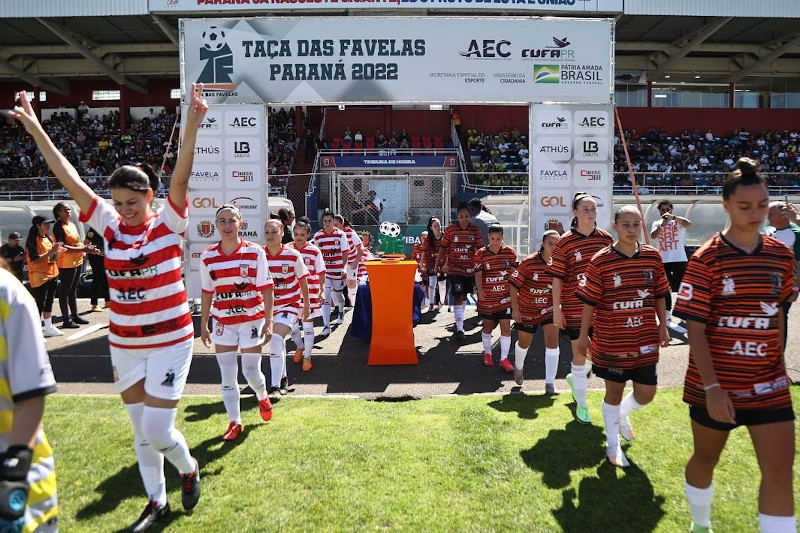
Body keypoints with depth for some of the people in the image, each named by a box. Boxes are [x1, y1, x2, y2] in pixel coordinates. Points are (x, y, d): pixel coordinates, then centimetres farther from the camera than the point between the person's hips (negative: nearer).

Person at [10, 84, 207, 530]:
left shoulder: (168, 223, -10)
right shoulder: (109, 224, 0)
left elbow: (181, 178, -24)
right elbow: (71, 180, -1)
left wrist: (192, 127, -36)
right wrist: (36, 129, -5)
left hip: (170, 340, -4)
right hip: (125, 344, 5)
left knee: (157, 430, -5)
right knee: (141, 430, 14)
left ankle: (189, 468, 27)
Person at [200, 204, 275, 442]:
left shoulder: (255, 252, -7)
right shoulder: (207, 256, 1)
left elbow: (266, 289, -6)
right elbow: (207, 293, 9)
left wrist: (268, 320, -12)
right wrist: (203, 326, 10)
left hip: (252, 319, -2)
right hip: (223, 321, 3)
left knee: (251, 373, -1)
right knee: (227, 376, 5)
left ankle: (262, 397, 34)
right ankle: (234, 422, 21)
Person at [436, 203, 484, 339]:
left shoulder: (475, 229, -2)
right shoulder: (450, 229, -7)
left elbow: (480, 248, 1)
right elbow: (443, 248, 0)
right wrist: (437, 264, 4)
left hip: (470, 268, 3)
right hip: (454, 268, -3)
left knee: (464, 295, 17)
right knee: (458, 296, -11)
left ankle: (459, 319, 38)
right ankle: (459, 328, -9)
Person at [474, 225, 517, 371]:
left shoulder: (510, 252, 2)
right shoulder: (481, 254, -4)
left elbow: (513, 272, 9)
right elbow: (478, 274, -7)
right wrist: (480, 290, -21)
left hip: (505, 296, 1)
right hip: (487, 297, -1)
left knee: (506, 327, -1)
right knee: (488, 326, 14)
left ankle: (504, 359, 8)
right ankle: (487, 353, 34)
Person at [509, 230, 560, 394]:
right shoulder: (529, 262, -20)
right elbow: (514, 284, -15)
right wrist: (515, 309, -16)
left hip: (549, 308, 2)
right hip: (527, 309, -2)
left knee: (552, 341, -10)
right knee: (524, 343, 15)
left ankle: (550, 383, 1)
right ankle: (518, 367, 48)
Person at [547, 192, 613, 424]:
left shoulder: (606, 238, 3)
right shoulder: (564, 242, -8)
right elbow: (557, 278, -6)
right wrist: (556, 309, -8)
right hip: (574, 307, -4)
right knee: (579, 353, 5)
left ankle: (574, 378, 41)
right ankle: (581, 404, 21)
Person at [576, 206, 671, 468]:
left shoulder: (653, 257, 1)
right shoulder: (600, 261, -10)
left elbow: (660, 295, 11)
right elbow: (590, 301, -6)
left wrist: (662, 326, 7)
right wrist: (584, 334, -3)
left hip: (646, 339, 3)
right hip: (610, 340, -3)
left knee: (646, 393, 7)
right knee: (614, 391, 9)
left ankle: (622, 414, 41)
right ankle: (613, 445, 28)